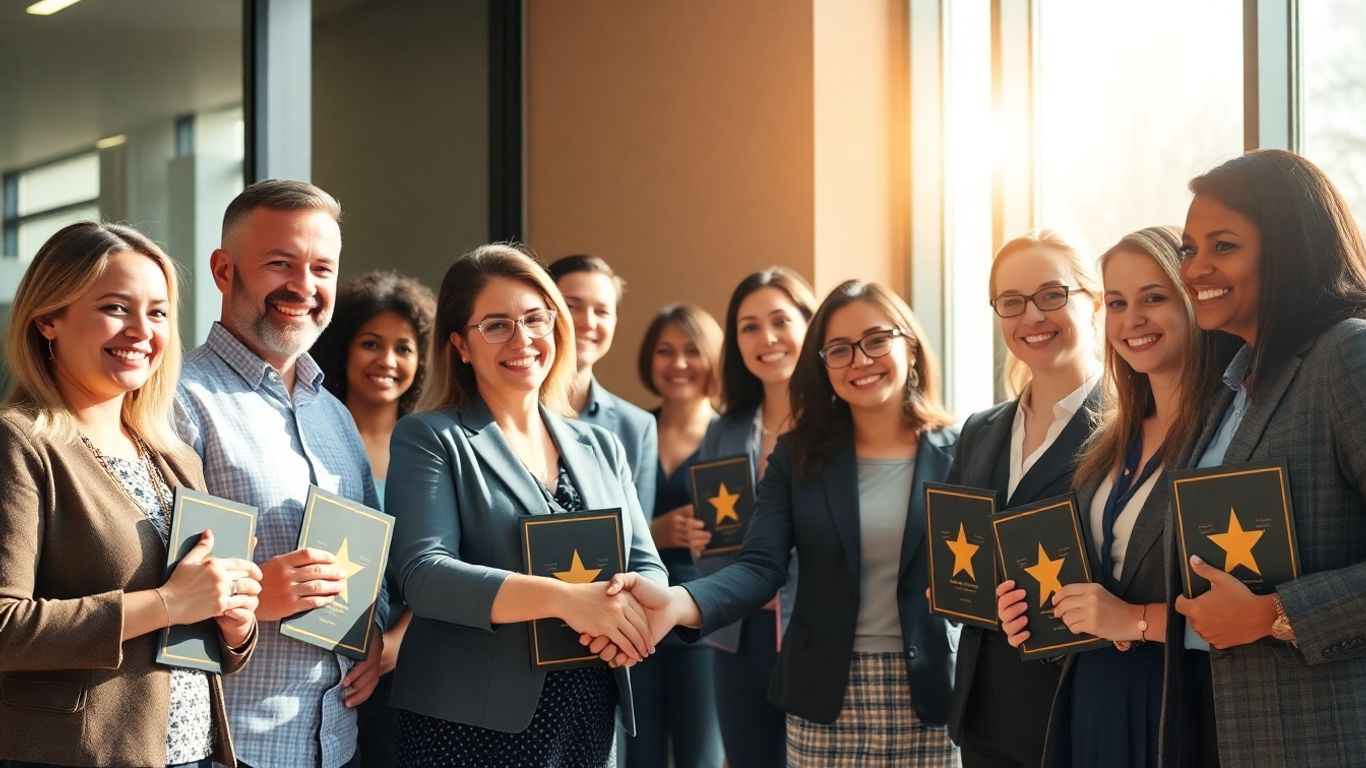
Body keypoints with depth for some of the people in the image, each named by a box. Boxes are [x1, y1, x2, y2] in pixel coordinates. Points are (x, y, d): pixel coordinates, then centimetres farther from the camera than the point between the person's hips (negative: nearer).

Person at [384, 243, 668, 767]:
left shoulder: (601, 448, 13)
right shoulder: (429, 439, -3)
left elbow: (646, 566, 9)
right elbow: (423, 573, -16)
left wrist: (634, 607, -15)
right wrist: (562, 598, -27)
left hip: (591, 724, 5)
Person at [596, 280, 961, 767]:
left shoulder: (960, 454, 2)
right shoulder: (798, 456, 5)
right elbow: (759, 567, -7)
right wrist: (678, 602, -27)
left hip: (931, 696, -1)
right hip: (825, 699, 1)